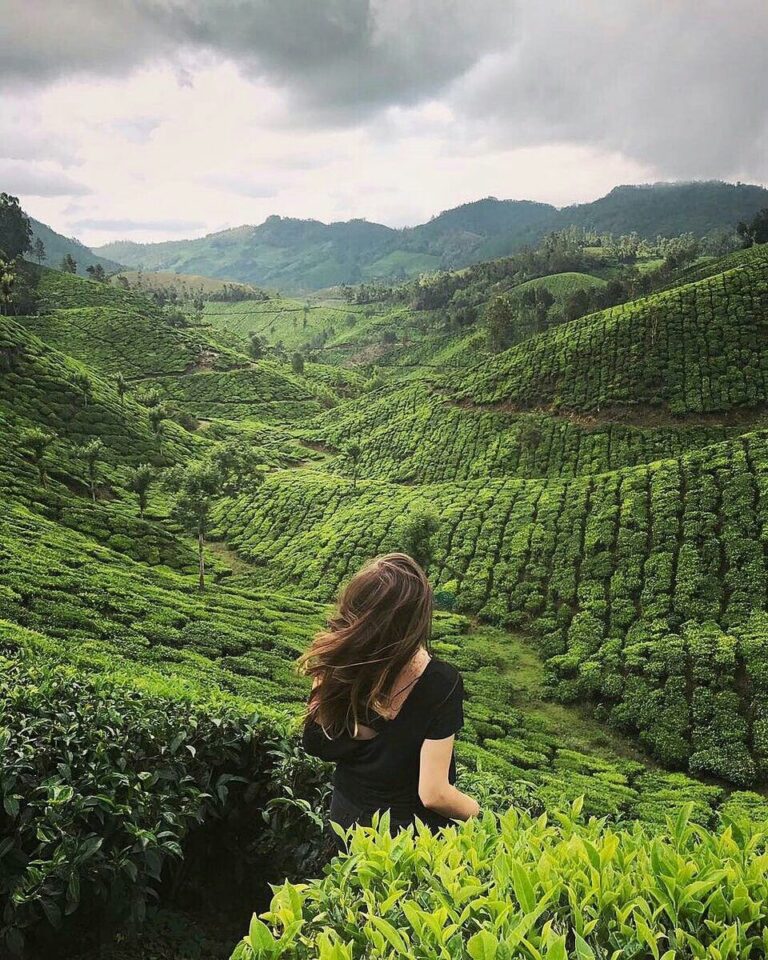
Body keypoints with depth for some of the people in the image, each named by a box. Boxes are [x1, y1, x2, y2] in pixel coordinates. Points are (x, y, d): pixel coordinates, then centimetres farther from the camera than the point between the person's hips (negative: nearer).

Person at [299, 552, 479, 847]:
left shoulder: (333, 664, -22)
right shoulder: (440, 682, -33)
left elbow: (314, 745, -6)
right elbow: (433, 795, -27)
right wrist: (479, 812, -9)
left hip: (346, 819, 3)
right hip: (412, 831, -3)